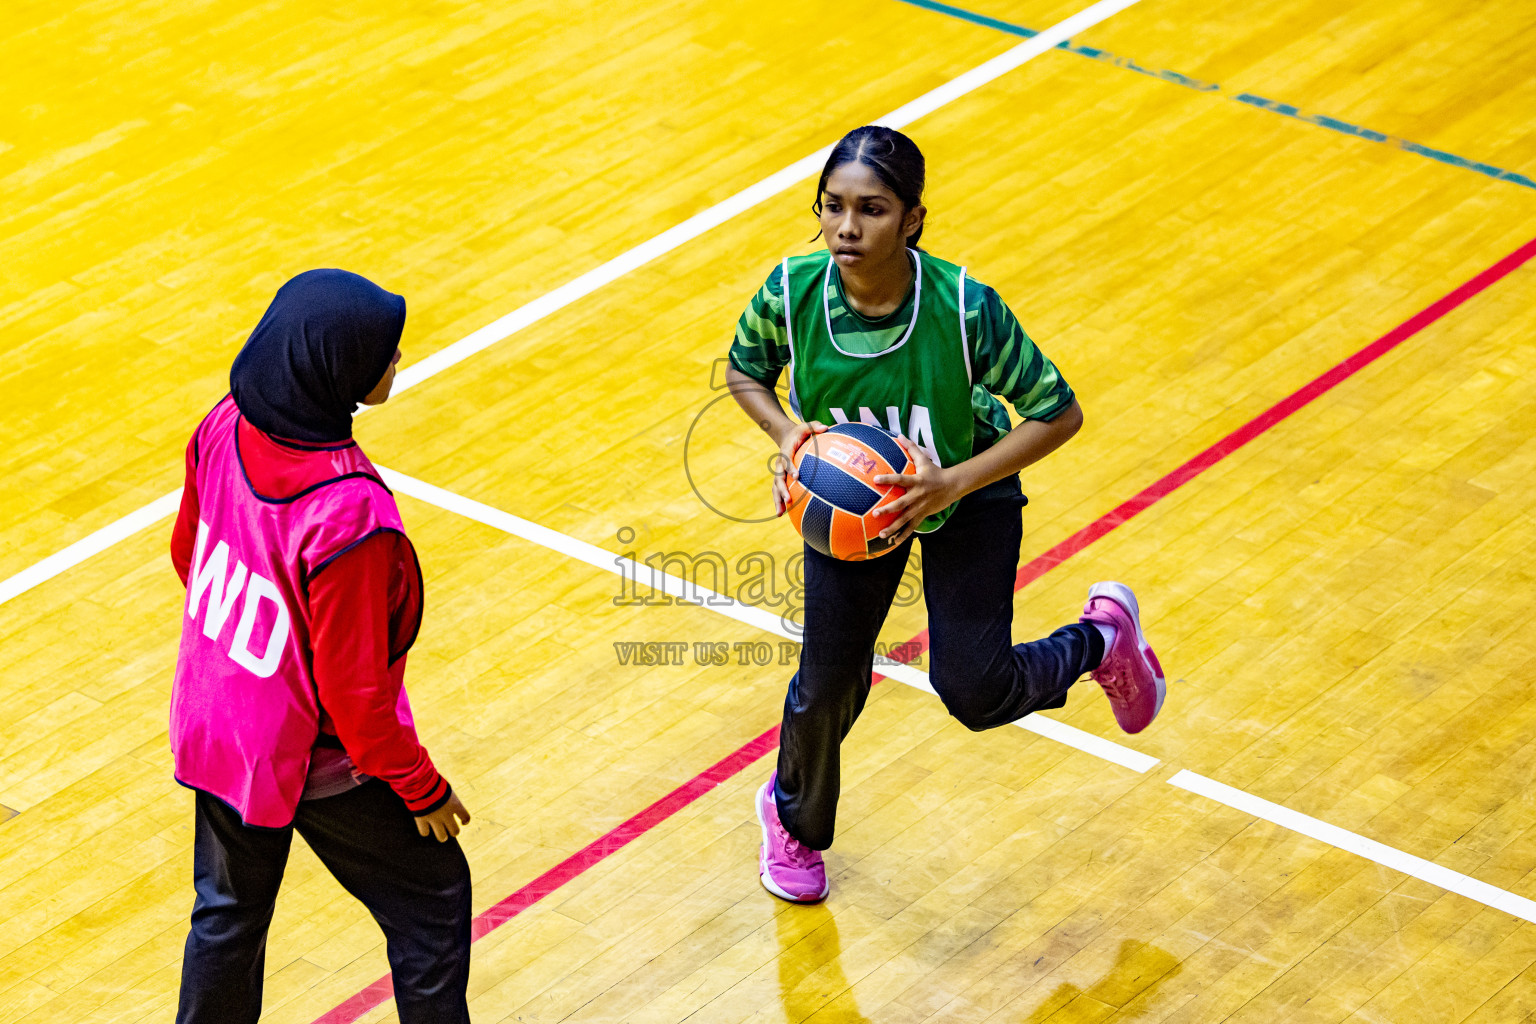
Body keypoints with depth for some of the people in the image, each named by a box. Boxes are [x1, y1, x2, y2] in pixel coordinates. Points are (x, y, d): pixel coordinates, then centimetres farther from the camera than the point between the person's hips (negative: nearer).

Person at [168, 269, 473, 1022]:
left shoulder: (226, 428, -15)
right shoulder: (348, 516, -37)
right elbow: (353, 690, -27)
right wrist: (422, 789, -11)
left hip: (212, 728, 7)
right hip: (313, 762, -7)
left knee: (229, 908, 27)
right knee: (431, 901, 17)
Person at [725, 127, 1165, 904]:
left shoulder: (965, 308, -35)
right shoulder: (791, 293, -27)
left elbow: (1058, 413, -24)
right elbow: (745, 371, -4)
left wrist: (951, 484, -33)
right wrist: (786, 433, -24)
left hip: (968, 495, -2)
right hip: (847, 493, 2)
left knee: (972, 688, -9)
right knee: (828, 683, 7)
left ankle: (1102, 639, 26)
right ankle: (795, 819, 42)